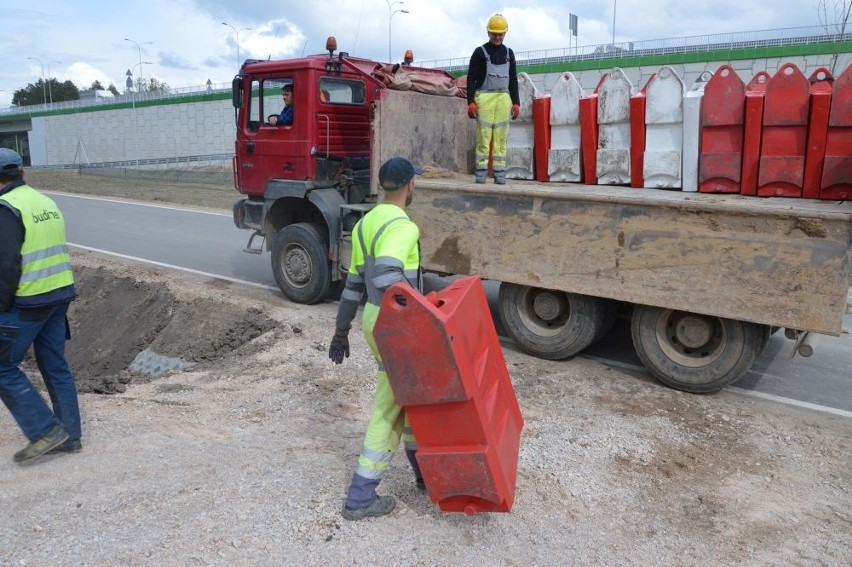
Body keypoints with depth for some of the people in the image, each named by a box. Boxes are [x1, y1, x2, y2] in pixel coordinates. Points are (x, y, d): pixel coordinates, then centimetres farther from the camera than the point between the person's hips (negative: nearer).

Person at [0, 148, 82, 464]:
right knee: (55, 366, 13)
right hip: (60, 294, 8)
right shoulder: (46, 202, 12)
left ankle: (46, 431, 0)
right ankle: (69, 436, 18)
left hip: (28, 302, -8)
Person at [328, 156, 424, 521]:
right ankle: (360, 498, 10)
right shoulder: (403, 226, -18)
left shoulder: (365, 224, 10)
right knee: (389, 409, 2)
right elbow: (385, 276, -36)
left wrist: (341, 331, 18)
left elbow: (354, 283, 14)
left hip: (374, 318, 9)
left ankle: (424, 471, 36)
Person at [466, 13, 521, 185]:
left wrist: (516, 102, 10)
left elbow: (513, 80, 19)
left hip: (503, 98, 3)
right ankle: (481, 172, -6)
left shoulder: (509, 53, 17)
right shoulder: (480, 52, 5)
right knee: (483, 135, -8)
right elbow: (471, 78, 1)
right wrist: (470, 102, -9)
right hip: (484, 97, -3)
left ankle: (500, 173, 0)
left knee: (501, 137, -1)